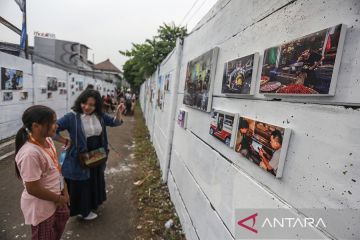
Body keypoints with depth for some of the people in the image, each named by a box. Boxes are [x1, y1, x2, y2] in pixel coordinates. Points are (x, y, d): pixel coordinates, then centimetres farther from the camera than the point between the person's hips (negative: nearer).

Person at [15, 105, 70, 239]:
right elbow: (33, 189, -27)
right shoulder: (30, 153, -33)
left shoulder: (47, 140, -7)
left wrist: (64, 191, 1)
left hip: (55, 198, 7)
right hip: (41, 206, -7)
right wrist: (59, 199, -14)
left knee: (62, 219, 31)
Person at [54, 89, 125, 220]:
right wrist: (66, 141, -14)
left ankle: (91, 205, 50)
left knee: (94, 183, 25)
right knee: (81, 185, 13)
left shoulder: (100, 115, -3)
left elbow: (115, 122, 6)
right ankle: (83, 210, 37)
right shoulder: (72, 117, -19)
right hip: (79, 159, -6)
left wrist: (119, 112, -13)